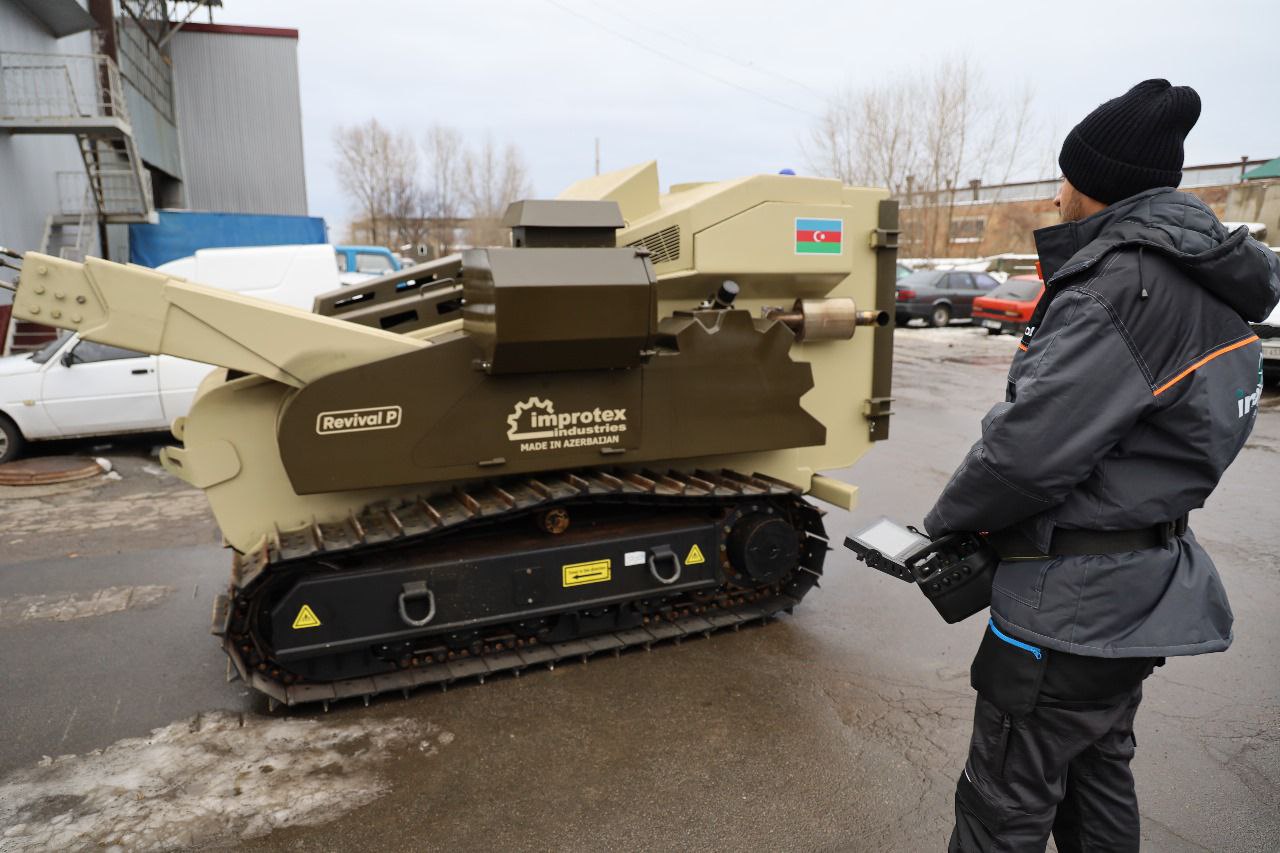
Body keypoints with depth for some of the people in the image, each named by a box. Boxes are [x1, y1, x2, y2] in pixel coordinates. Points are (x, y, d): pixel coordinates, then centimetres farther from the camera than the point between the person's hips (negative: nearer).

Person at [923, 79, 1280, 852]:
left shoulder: (1127, 283, -21)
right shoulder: (1208, 286, 10)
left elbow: (1032, 445, -26)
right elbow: (1143, 432, 12)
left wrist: (946, 523, -9)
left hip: (1074, 600, -10)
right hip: (1147, 585, 10)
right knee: (1097, 772, 26)